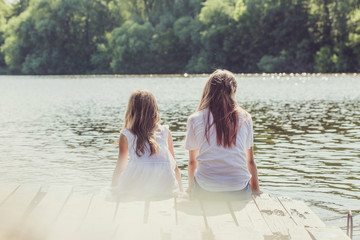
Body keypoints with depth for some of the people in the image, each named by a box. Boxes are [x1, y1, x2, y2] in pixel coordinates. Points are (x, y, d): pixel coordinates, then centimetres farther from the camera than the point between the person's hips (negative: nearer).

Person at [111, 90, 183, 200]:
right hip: (165, 191, 2)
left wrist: (113, 192, 31)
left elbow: (119, 168, 16)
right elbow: (175, 167, 19)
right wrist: (181, 191, 32)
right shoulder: (165, 132, 14)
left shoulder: (126, 135, 10)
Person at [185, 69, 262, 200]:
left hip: (205, 190, 0)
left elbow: (192, 162, 10)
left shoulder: (195, 119, 2)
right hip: (239, 191, 1)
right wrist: (255, 189, 23)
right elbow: (250, 161, 9)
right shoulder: (244, 118, 4)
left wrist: (190, 188, 26)